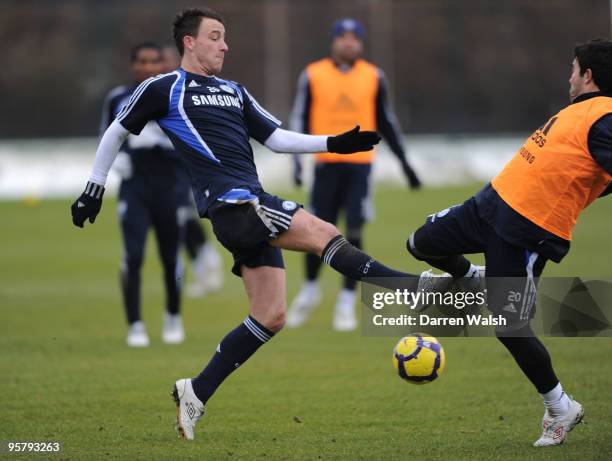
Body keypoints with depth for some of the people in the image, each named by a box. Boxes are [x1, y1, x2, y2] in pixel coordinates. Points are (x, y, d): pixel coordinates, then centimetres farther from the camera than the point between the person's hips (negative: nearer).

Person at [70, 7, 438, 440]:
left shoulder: (235, 92, 23)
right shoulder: (163, 89, 5)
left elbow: (277, 138, 21)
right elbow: (116, 133, 15)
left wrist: (334, 143, 9)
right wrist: (94, 189, 16)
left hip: (253, 206, 8)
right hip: (229, 203, -8)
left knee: (270, 316, 3)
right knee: (323, 234, -20)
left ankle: (195, 393, 10)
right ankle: (418, 288, -26)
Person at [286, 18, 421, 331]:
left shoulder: (373, 77, 5)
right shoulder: (313, 75, 1)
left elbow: (385, 121, 14)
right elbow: (299, 118, 4)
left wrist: (404, 162, 15)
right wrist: (297, 158, -6)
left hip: (360, 163, 0)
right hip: (326, 162, 0)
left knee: (354, 234, -6)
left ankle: (346, 302, 4)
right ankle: (310, 290, 26)